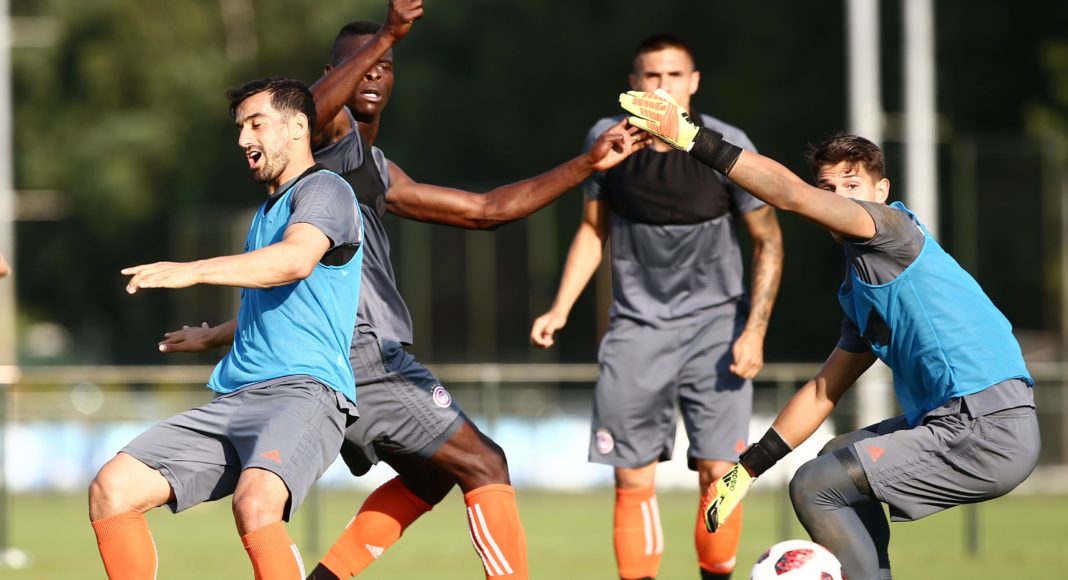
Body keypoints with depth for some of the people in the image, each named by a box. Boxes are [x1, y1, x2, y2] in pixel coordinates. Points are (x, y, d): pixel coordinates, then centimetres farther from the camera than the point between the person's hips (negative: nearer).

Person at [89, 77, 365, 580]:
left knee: (254, 504, -38)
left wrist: (193, 271, -32)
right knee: (112, 489, -7)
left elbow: (296, 259, -24)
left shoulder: (324, 190, -1)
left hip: (304, 389, -9)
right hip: (232, 400, 9)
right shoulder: (268, 209, 27)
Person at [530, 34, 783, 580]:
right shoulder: (608, 139, -4)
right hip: (638, 324, 2)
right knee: (633, 479, -3)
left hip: (714, 319, -2)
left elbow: (768, 241, -2)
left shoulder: (727, 147, -11)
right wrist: (559, 309, 1)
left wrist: (754, 331, -10)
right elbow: (593, 230, 10)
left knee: (718, 473, -11)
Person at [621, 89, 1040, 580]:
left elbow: (792, 195, -19)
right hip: (957, 424, 11)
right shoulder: (856, 291, 20)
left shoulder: (895, 228, -6)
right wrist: (749, 467, 26)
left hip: (987, 433, -11)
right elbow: (824, 391, 28)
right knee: (838, 460, 32)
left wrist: (695, 140, -20)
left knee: (813, 486, -6)